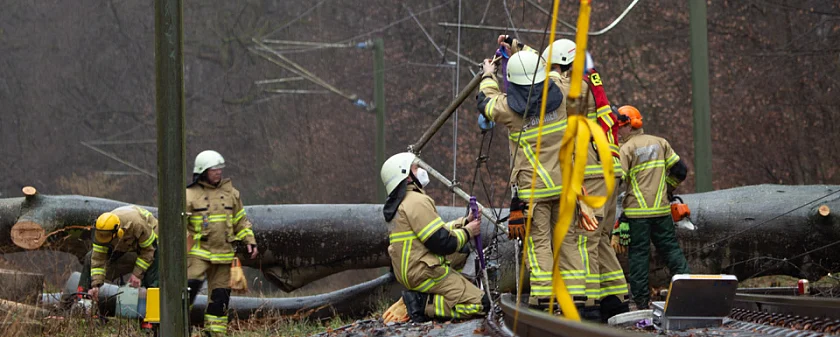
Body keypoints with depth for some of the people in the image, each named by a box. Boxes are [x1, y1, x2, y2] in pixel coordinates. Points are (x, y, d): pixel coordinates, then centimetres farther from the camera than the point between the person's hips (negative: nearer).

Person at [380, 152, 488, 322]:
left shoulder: (399, 204, 18)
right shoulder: (417, 202, -15)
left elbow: (435, 230, 22)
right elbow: (442, 243, -18)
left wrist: (464, 222, 15)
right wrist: (467, 232, -3)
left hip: (408, 273, 10)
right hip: (424, 274, -10)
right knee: (480, 305, -12)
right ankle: (423, 304, -13)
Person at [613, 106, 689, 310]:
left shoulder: (626, 149, -6)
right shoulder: (660, 143, 10)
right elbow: (680, 170, 12)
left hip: (637, 212, -4)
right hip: (661, 209, 4)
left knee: (639, 254, 0)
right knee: (671, 249, 10)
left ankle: (642, 301, -1)